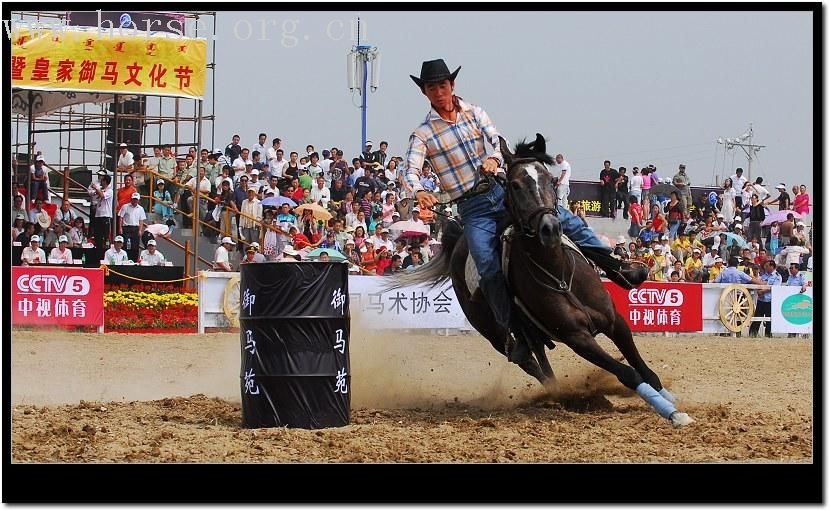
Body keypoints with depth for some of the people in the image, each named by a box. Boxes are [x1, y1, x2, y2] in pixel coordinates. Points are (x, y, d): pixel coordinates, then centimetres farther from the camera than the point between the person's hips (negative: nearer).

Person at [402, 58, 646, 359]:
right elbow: (411, 169, -14)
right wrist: (419, 192, -37)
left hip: (500, 191, 3)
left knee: (563, 218, -6)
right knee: (489, 268, -19)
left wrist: (494, 158, -30)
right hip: (472, 208, -3)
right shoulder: (423, 135, -1)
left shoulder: (475, 114, 8)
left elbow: (498, 140, -5)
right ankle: (511, 331, -16)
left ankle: (616, 269, 0)